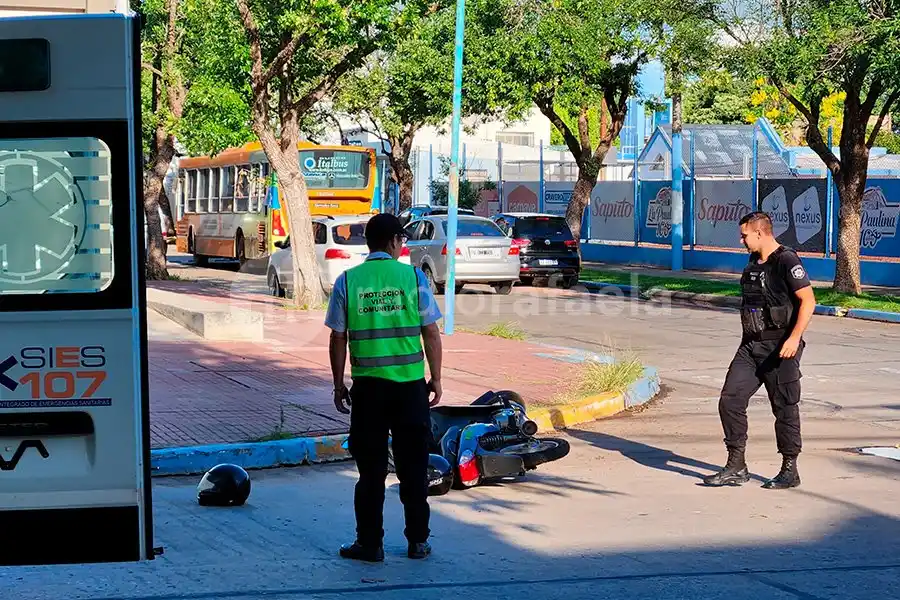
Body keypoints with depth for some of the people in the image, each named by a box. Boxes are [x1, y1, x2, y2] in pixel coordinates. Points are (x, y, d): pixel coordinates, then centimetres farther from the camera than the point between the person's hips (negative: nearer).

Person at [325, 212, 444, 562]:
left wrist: (339, 384, 11)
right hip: (410, 384, 0)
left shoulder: (347, 281, -1)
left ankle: (370, 544, 9)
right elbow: (431, 333, -1)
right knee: (413, 465, 10)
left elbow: (338, 339, 1)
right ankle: (418, 541, 15)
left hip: (368, 385, 0)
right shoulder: (413, 277, -3)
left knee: (370, 468, 7)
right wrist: (436, 379, 8)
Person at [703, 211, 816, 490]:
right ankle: (736, 467, 8)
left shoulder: (787, 261, -13)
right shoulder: (754, 262, 14)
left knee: (784, 407, 1)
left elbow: (808, 301, -18)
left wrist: (794, 337, -26)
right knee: (730, 400, 1)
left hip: (780, 348, -8)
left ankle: (790, 470, 12)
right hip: (751, 345, 8)